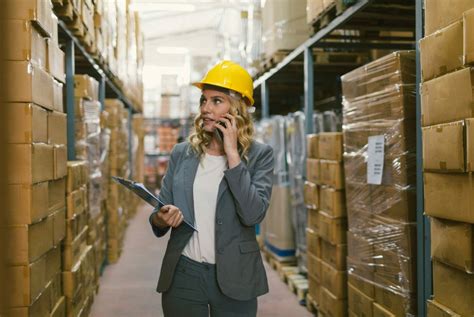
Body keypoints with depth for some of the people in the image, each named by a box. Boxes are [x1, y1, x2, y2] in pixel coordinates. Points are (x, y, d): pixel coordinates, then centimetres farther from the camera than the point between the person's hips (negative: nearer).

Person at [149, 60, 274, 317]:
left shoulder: (259, 155, -5)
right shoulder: (181, 153, 3)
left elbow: (253, 214, -19)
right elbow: (158, 218, 7)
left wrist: (232, 154, -16)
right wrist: (162, 219, -16)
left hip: (233, 277, -2)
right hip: (183, 274, 2)